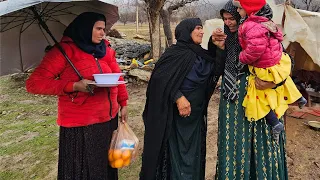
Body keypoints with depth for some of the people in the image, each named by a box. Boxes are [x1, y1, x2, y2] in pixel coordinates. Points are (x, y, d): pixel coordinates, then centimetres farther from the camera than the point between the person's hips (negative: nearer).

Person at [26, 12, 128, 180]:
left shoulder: (106, 49, 7)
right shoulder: (65, 49, -11)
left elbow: (117, 77, 15)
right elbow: (34, 82, -15)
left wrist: (123, 103, 9)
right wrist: (74, 86, -24)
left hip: (108, 118, 6)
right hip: (80, 124, -6)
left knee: (106, 163, 20)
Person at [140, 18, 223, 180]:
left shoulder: (201, 55, 9)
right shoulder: (176, 53, -14)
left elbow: (218, 69, 6)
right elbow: (161, 78, -21)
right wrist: (178, 97, -27)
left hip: (195, 114, 7)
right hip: (175, 114, -7)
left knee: (193, 152, 17)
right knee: (177, 152, 4)